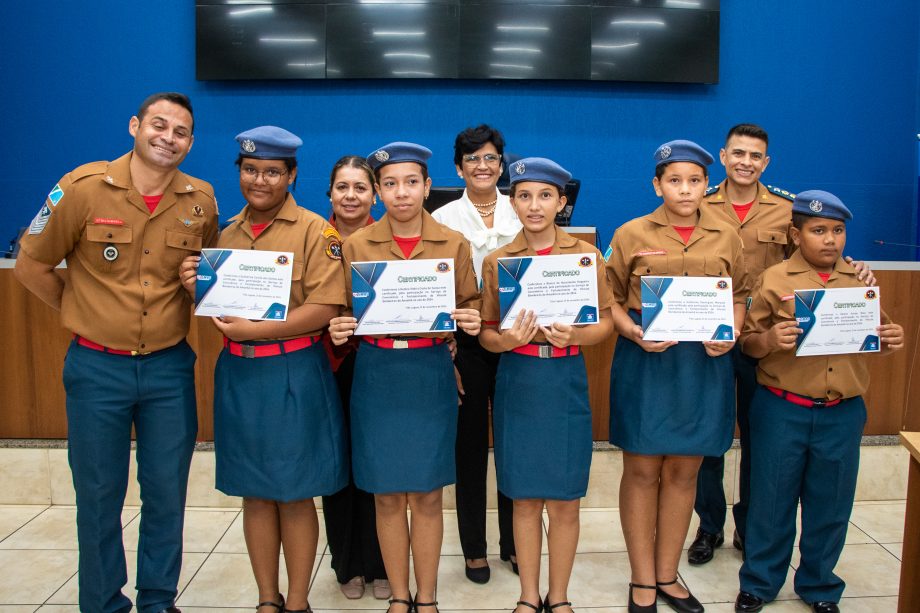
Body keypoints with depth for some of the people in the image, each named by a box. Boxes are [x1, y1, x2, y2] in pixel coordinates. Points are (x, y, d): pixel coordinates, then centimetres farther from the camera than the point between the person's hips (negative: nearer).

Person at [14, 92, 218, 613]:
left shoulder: (201, 200, -1)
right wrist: (83, 313, 4)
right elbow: (32, 266, 1)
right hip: (98, 367, -2)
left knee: (167, 493, 11)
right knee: (99, 497, 11)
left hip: (170, 366, 2)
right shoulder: (84, 187, -9)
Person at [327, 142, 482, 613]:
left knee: (426, 495, 8)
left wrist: (472, 323, -15)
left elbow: (471, 306, 7)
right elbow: (345, 312, 8)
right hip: (375, 376, 1)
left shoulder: (454, 244, 0)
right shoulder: (357, 245, 1)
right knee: (387, 495, 9)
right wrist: (338, 330, -14)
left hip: (431, 375, 0)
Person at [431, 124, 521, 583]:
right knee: (470, 444, 9)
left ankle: (513, 541, 29)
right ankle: (474, 548, 25)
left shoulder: (522, 213, 4)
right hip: (465, 343, -1)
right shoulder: (443, 218, 0)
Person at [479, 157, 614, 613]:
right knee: (525, 499, 10)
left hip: (566, 383, 0)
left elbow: (606, 321, 3)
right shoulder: (496, 261, 1)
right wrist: (507, 339, -18)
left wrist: (575, 335, -17)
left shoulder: (586, 255, -1)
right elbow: (485, 333, 4)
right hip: (517, 384, 1)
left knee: (564, 502, 7)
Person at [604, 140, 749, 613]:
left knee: (683, 472, 12)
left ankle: (667, 575, 28)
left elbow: (738, 296, 13)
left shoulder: (726, 238, 6)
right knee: (642, 471, 5)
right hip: (644, 362, -2)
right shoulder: (631, 234, -1)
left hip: (705, 365, 3)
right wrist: (633, 332, -16)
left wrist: (730, 334, -6)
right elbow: (610, 299, 1)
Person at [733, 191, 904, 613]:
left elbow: (878, 336, 15)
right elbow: (748, 343, -3)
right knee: (772, 499, 9)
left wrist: (891, 340, -7)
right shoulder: (775, 280, -4)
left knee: (831, 504, 13)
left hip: (843, 413, 3)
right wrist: (770, 340, -23)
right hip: (782, 411, -3)